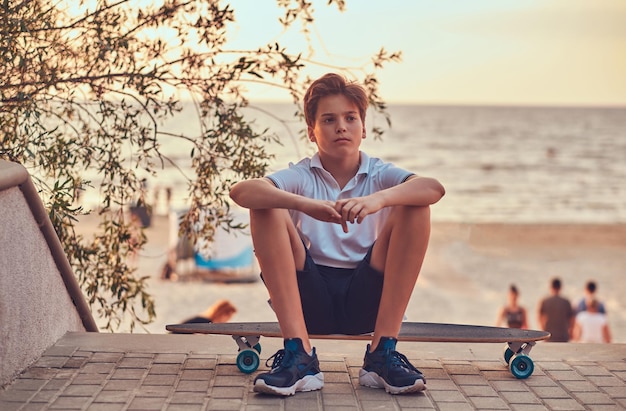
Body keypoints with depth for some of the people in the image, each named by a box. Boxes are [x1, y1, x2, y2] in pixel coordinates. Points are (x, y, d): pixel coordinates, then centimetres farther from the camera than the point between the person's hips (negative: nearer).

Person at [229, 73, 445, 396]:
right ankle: (298, 355, -23)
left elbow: (434, 188, -18)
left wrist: (377, 200, -37)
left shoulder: (379, 175, 4)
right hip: (309, 301, 0)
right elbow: (240, 191, -19)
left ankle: (383, 352, -18)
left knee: (415, 208, -16)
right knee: (267, 210, -18)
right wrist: (305, 205, -36)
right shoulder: (301, 177, 2)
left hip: (366, 299, 0)